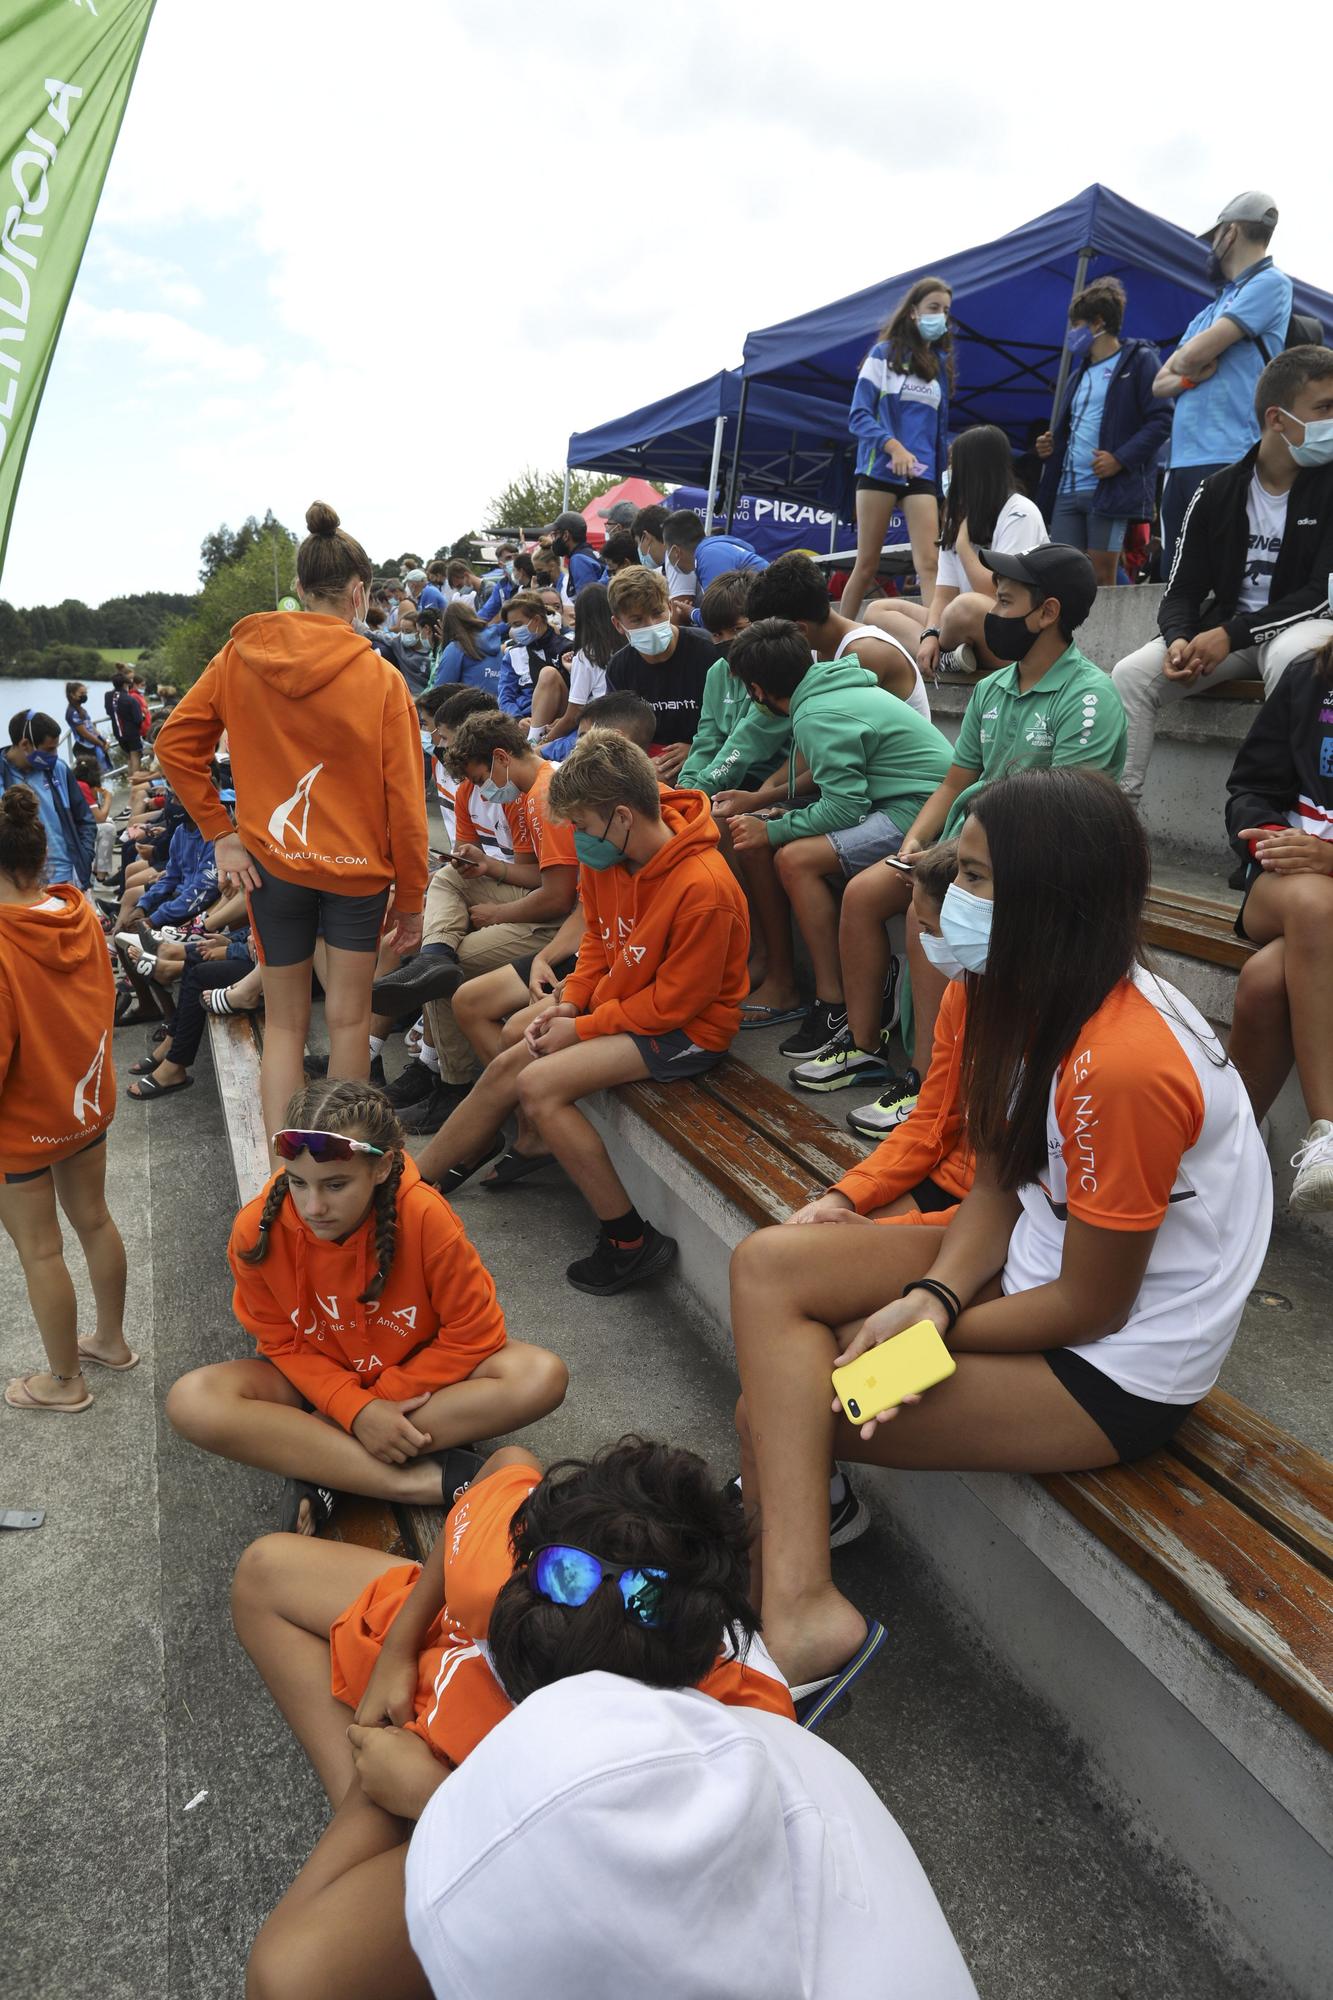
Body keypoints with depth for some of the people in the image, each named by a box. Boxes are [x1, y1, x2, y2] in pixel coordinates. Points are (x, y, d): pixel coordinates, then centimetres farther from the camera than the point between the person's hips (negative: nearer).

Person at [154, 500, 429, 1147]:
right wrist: (410, 899, -1)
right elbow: (404, 801, -10)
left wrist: (220, 832, 3)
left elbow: (176, 744, -2)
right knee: (348, 1018, 13)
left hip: (273, 863, 2)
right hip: (358, 866, -2)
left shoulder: (242, 652, -2)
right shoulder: (382, 679, -10)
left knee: (284, 1024, 14)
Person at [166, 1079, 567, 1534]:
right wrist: (355, 1408, -24)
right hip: (316, 1379, 1)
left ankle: (315, 1463, -23)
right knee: (192, 1402, -29)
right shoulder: (258, 1230, -22)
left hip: (416, 1375, -1)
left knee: (542, 1377, -28)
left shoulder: (425, 1217, -28)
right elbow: (282, 1344, -9)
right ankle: (422, 1483, -27)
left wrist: (383, 1397, -19)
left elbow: (472, 1333, -17)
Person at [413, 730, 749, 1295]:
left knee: (538, 1084, -20)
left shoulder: (702, 888, -28)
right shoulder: (607, 858, -4)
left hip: (686, 1029, -8)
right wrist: (569, 1003, -5)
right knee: (506, 1063, 0)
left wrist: (581, 1029, -16)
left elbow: (676, 1001, -22)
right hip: (618, 996, 8)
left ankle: (632, 1241, -9)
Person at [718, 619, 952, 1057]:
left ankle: (834, 1005, -16)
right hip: (891, 801, 10)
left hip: (920, 808, -10)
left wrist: (772, 830, -11)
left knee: (795, 859, -25)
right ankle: (781, 984, 7)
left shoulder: (817, 717, -17)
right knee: (755, 845, 2)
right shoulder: (828, 689, 12)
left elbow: (845, 807, -22)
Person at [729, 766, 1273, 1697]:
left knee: (776, 1410, -11)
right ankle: (799, 1605, 1)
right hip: (1038, 1255, 9)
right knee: (768, 1265, -6)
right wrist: (931, 1295, -17)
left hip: (1117, 1370, -9)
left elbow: (1093, 1307, -21)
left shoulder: (1120, 1067, -31)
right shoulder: (1039, 999, -3)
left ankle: (790, 1619, 11)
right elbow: (997, 1183, 1)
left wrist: (925, 1333, -10)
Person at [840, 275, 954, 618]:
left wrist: (944, 475, 18)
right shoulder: (884, 353, 4)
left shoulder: (941, 363, 17)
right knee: (867, 565, -2)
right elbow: (859, 415, -6)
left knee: (928, 564, -13)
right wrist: (894, 447, -20)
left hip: (922, 475, 3)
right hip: (879, 470, -3)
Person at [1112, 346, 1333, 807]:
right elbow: (1182, 591, 2)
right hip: (1223, 628, 3)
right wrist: (1179, 640, -21)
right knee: (1130, 674, -18)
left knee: (1292, 659, -39)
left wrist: (1232, 635, -21)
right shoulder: (1216, 493, 3)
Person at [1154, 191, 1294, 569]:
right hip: (1181, 461, 8)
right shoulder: (1210, 311, 25)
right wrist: (1191, 375, -2)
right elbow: (1160, 384, 19)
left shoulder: (1270, 283, 0)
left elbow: (1196, 353, -11)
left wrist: (1181, 362, 11)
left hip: (1229, 460, -8)